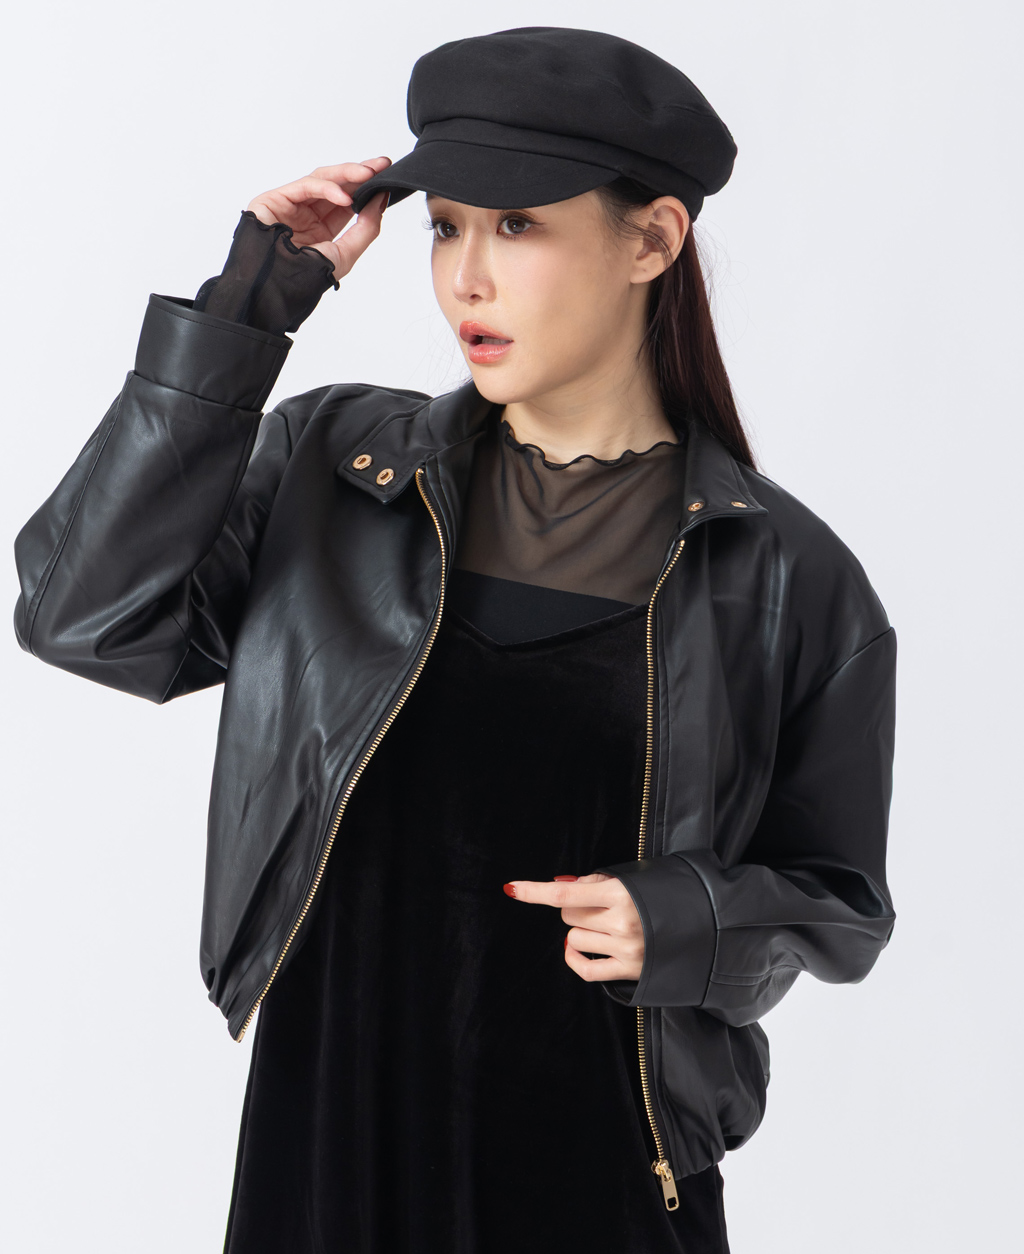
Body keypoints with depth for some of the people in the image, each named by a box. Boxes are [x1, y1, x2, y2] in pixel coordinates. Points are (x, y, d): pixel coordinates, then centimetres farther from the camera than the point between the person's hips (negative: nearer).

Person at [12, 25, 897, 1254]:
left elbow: (838, 902, 2)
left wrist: (687, 923, -19)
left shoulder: (784, 579, -6)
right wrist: (246, 308, -14)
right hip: (323, 1138, 2)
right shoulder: (326, 468, -1)